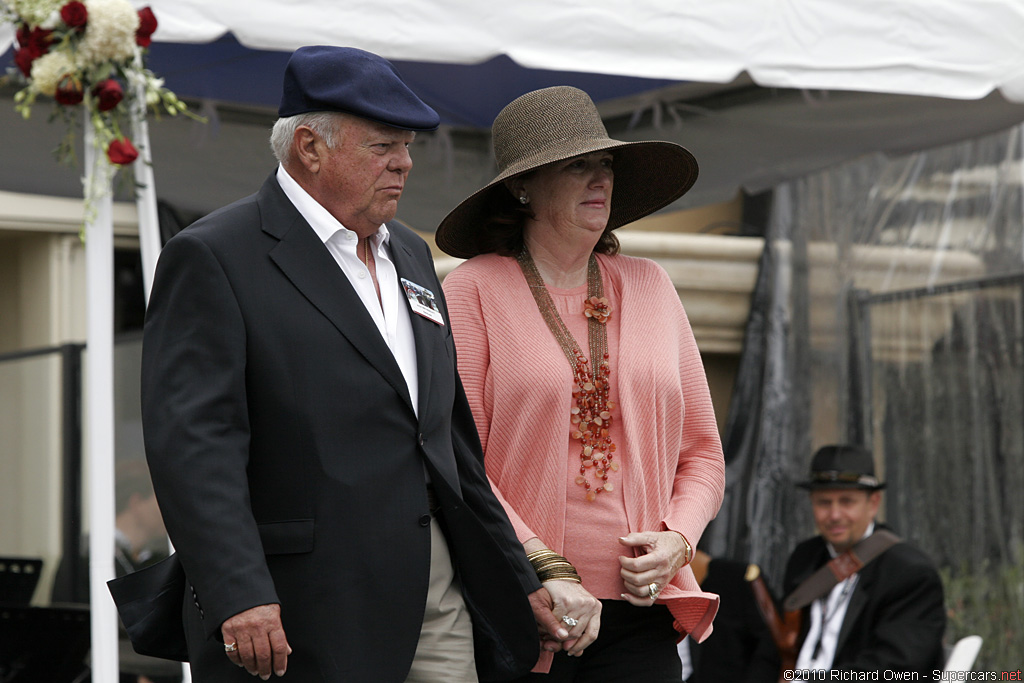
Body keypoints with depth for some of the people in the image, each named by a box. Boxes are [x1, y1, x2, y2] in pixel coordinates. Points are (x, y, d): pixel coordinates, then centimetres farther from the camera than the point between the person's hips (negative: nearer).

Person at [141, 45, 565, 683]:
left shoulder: (410, 254, 19)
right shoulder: (213, 258, -6)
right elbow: (194, 444, -16)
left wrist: (517, 577, 22)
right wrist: (238, 596, -27)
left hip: (436, 601, 7)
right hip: (293, 618, -7)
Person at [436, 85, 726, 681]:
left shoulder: (650, 286, 14)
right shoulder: (474, 289, 1)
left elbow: (702, 452, 17)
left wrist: (677, 541, -1)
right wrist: (548, 572, -14)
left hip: (639, 615, 4)